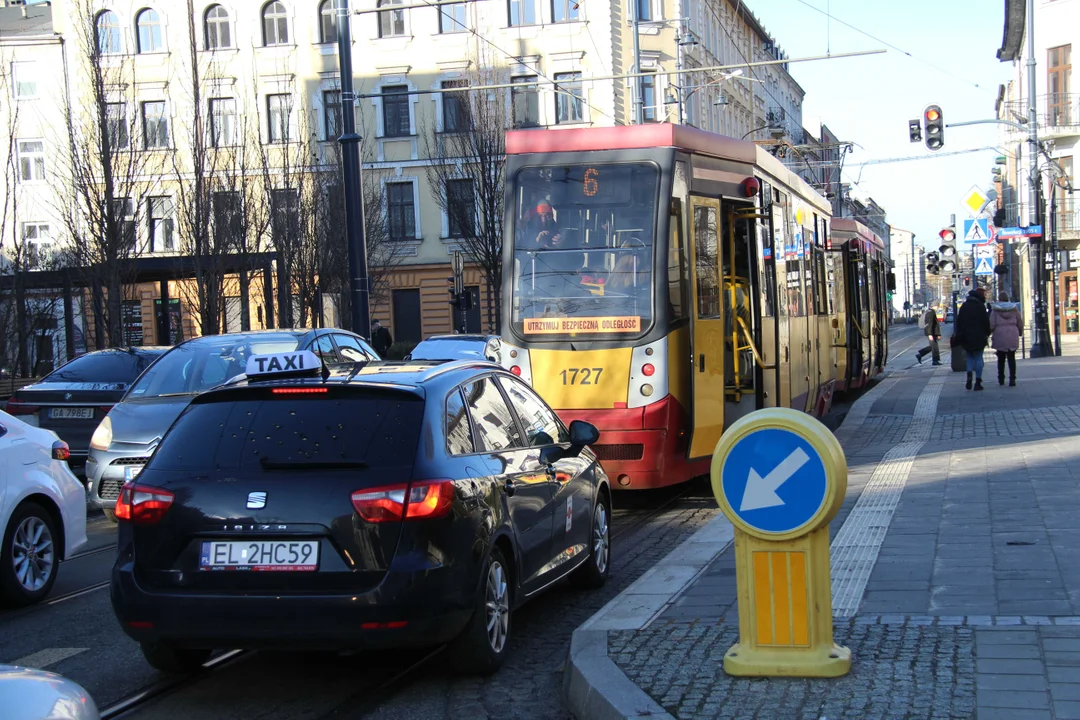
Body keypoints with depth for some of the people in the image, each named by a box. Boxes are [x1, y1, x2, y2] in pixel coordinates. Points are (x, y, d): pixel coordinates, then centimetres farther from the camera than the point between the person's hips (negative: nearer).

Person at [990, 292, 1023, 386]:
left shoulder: (995, 310, -2)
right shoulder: (1014, 308, 4)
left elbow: (991, 325, -7)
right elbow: (1020, 323, 9)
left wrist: (989, 333, 10)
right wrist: (1020, 332, 25)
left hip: (999, 336, -1)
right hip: (1012, 336, 1)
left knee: (1001, 358, 11)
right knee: (1011, 358, 1)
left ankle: (1001, 379, 15)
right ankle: (1012, 379, -10)